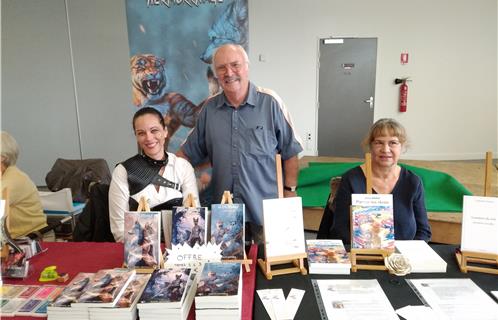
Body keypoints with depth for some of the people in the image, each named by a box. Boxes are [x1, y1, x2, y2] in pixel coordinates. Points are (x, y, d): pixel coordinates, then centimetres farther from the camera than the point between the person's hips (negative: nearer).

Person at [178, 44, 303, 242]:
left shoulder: (270, 102, -6)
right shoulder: (210, 108, 5)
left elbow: (289, 152, -1)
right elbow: (189, 152, 12)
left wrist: (290, 191, -2)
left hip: (265, 209, -2)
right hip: (224, 210, 3)